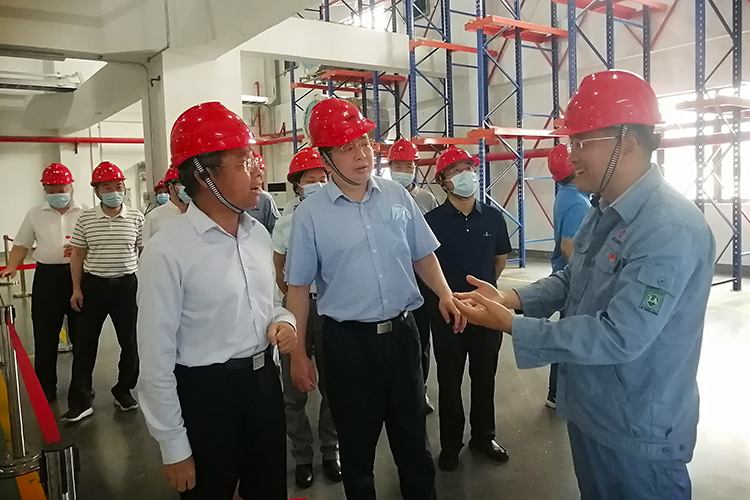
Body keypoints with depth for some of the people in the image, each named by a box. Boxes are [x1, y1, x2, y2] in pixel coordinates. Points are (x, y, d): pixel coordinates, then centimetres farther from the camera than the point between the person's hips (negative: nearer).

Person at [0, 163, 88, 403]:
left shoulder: (85, 213, -1)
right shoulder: (34, 214, 6)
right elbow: (21, 245, 10)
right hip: (47, 276, 2)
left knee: (80, 332, 8)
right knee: (45, 334, 5)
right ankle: (45, 387, 19)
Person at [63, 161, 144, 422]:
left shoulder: (136, 218, -3)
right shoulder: (85, 219, -2)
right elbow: (77, 254, 4)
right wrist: (77, 288, 0)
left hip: (127, 285, 0)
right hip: (93, 285, 0)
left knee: (130, 342, 7)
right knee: (84, 343, 5)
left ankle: (123, 390, 26)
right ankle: (79, 401, 14)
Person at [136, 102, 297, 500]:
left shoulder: (259, 234, 2)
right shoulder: (168, 252, -18)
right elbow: (156, 359, -14)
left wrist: (283, 321, -5)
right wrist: (173, 448, -10)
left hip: (265, 383, 6)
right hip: (205, 395, -6)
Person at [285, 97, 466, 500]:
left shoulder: (397, 196, 0)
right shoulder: (309, 214, -8)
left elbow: (422, 254, 9)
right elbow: (298, 288, -3)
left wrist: (445, 295, -9)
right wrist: (298, 353, -2)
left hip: (401, 331, 3)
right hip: (347, 339, -2)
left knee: (413, 436, 18)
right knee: (356, 444, 16)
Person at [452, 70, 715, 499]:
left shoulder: (672, 229, -28)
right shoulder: (605, 213, 3)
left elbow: (620, 337, -32)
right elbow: (571, 280, 12)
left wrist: (510, 325, -27)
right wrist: (511, 298, -7)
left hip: (637, 431, -9)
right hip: (590, 410, 9)